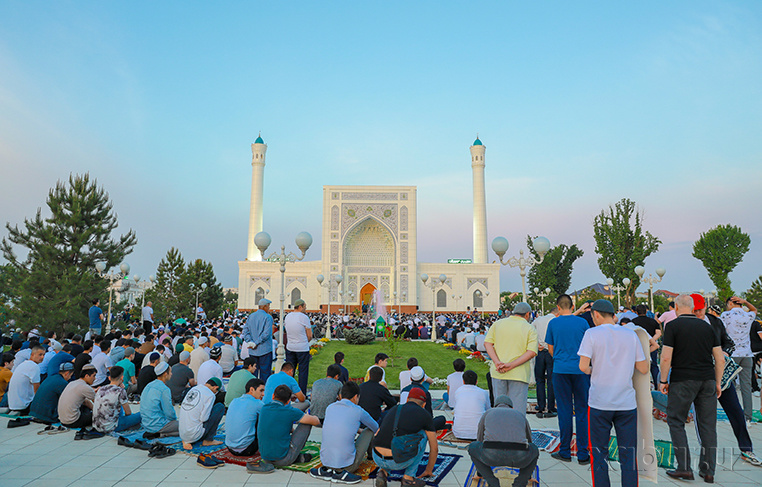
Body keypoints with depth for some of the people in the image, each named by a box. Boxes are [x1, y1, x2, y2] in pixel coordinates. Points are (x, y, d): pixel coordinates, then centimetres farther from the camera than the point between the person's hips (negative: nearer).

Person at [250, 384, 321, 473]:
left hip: (265, 458, 6)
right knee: (307, 422, 4)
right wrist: (315, 418, 18)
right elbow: (316, 422, -5)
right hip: (283, 460, -6)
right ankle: (299, 457, 15)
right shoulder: (289, 411, -15)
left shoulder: (264, 408, 1)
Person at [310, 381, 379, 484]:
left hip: (325, 462, 6)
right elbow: (376, 428, 14)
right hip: (347, 465, -6)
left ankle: (327, 471, 17)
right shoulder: (358, 411, -6)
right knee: (369, 430, 13)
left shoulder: (330, 408, 7)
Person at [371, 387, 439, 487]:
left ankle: (383, 472, 12)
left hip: (377, 458, 5)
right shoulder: (425, 415, 11)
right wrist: (429, 470, 38)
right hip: (399, 462, -4)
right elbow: (434, 448, 19)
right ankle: (408, 477, 17)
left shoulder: (394, 409, 23)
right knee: (423, 434, 21)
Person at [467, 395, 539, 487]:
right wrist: (528, 475, 62)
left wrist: (480, 472, 55)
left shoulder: (487, 415, 31)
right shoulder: (521, 416, 34)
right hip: (517, 457, 1)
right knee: (534, 450, 37)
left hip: (492, 455, -1)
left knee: (472, 447, 34)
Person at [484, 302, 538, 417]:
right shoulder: (530, 328, 1)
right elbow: (532, 352, -11)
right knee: (517, 409, 2)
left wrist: (497, 362, -12)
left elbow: (487, 343, -1)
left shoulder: (498, 324, 9)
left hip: (498, 373, 3)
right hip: (519, 374, -3)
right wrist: (511, 365, -16)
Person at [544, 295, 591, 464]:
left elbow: (551, 349, 8)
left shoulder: (553, 323, 0)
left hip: (560, 369, 0)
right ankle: (582, 454, 11)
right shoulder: (583, 322, 1)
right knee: (581, 410, 7)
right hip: (581, 369, 1)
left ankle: (565, 452, 13)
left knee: (564, 411, 6)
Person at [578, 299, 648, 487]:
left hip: (599, 403, -3)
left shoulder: (592, 334, -6)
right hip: (627, 403, 3)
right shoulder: (631, 335, 4)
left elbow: (583, 366, -13)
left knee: (599, 454, 8)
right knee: (628, 456, 10)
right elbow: (644, 369, 5)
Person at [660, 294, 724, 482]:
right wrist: (718, 383, 16)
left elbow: (666, 357, -12)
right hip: (707, 380, 5)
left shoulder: (673, 326, -6)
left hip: (682, 380, -5)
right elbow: (720, 359, 9)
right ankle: (708, 470, 16)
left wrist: (663, 380, -2)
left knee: (676, 422, 5)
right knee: (708, 425, 10)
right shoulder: (707, 326, 9)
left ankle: (684, 468, 4)